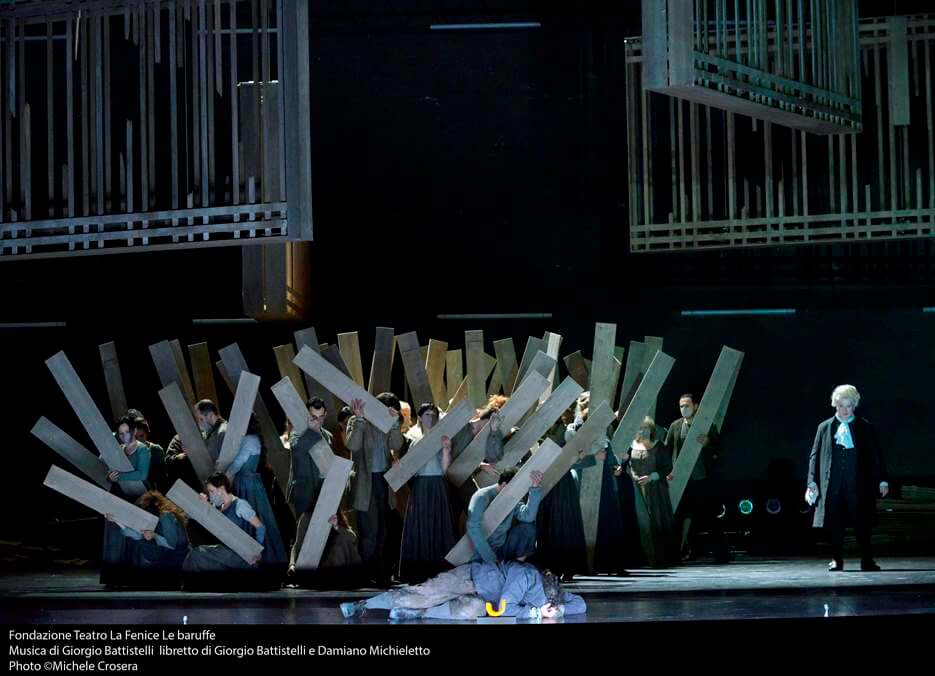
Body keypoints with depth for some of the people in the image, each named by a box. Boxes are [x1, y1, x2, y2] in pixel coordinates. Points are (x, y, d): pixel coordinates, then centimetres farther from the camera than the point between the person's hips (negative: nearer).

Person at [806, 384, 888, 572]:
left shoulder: (865, 428, 8)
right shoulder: (825, 428, 10)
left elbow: (876, 455, 7)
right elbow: (815, 456, 9)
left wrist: (882, 480, 0)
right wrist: (812, 482, 1)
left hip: (858, 484, -1)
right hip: (833, 485, 1)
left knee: (862, 523, -1)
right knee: (835, 524, 0)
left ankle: (867, 560, 5)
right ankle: (836, 560, 7)